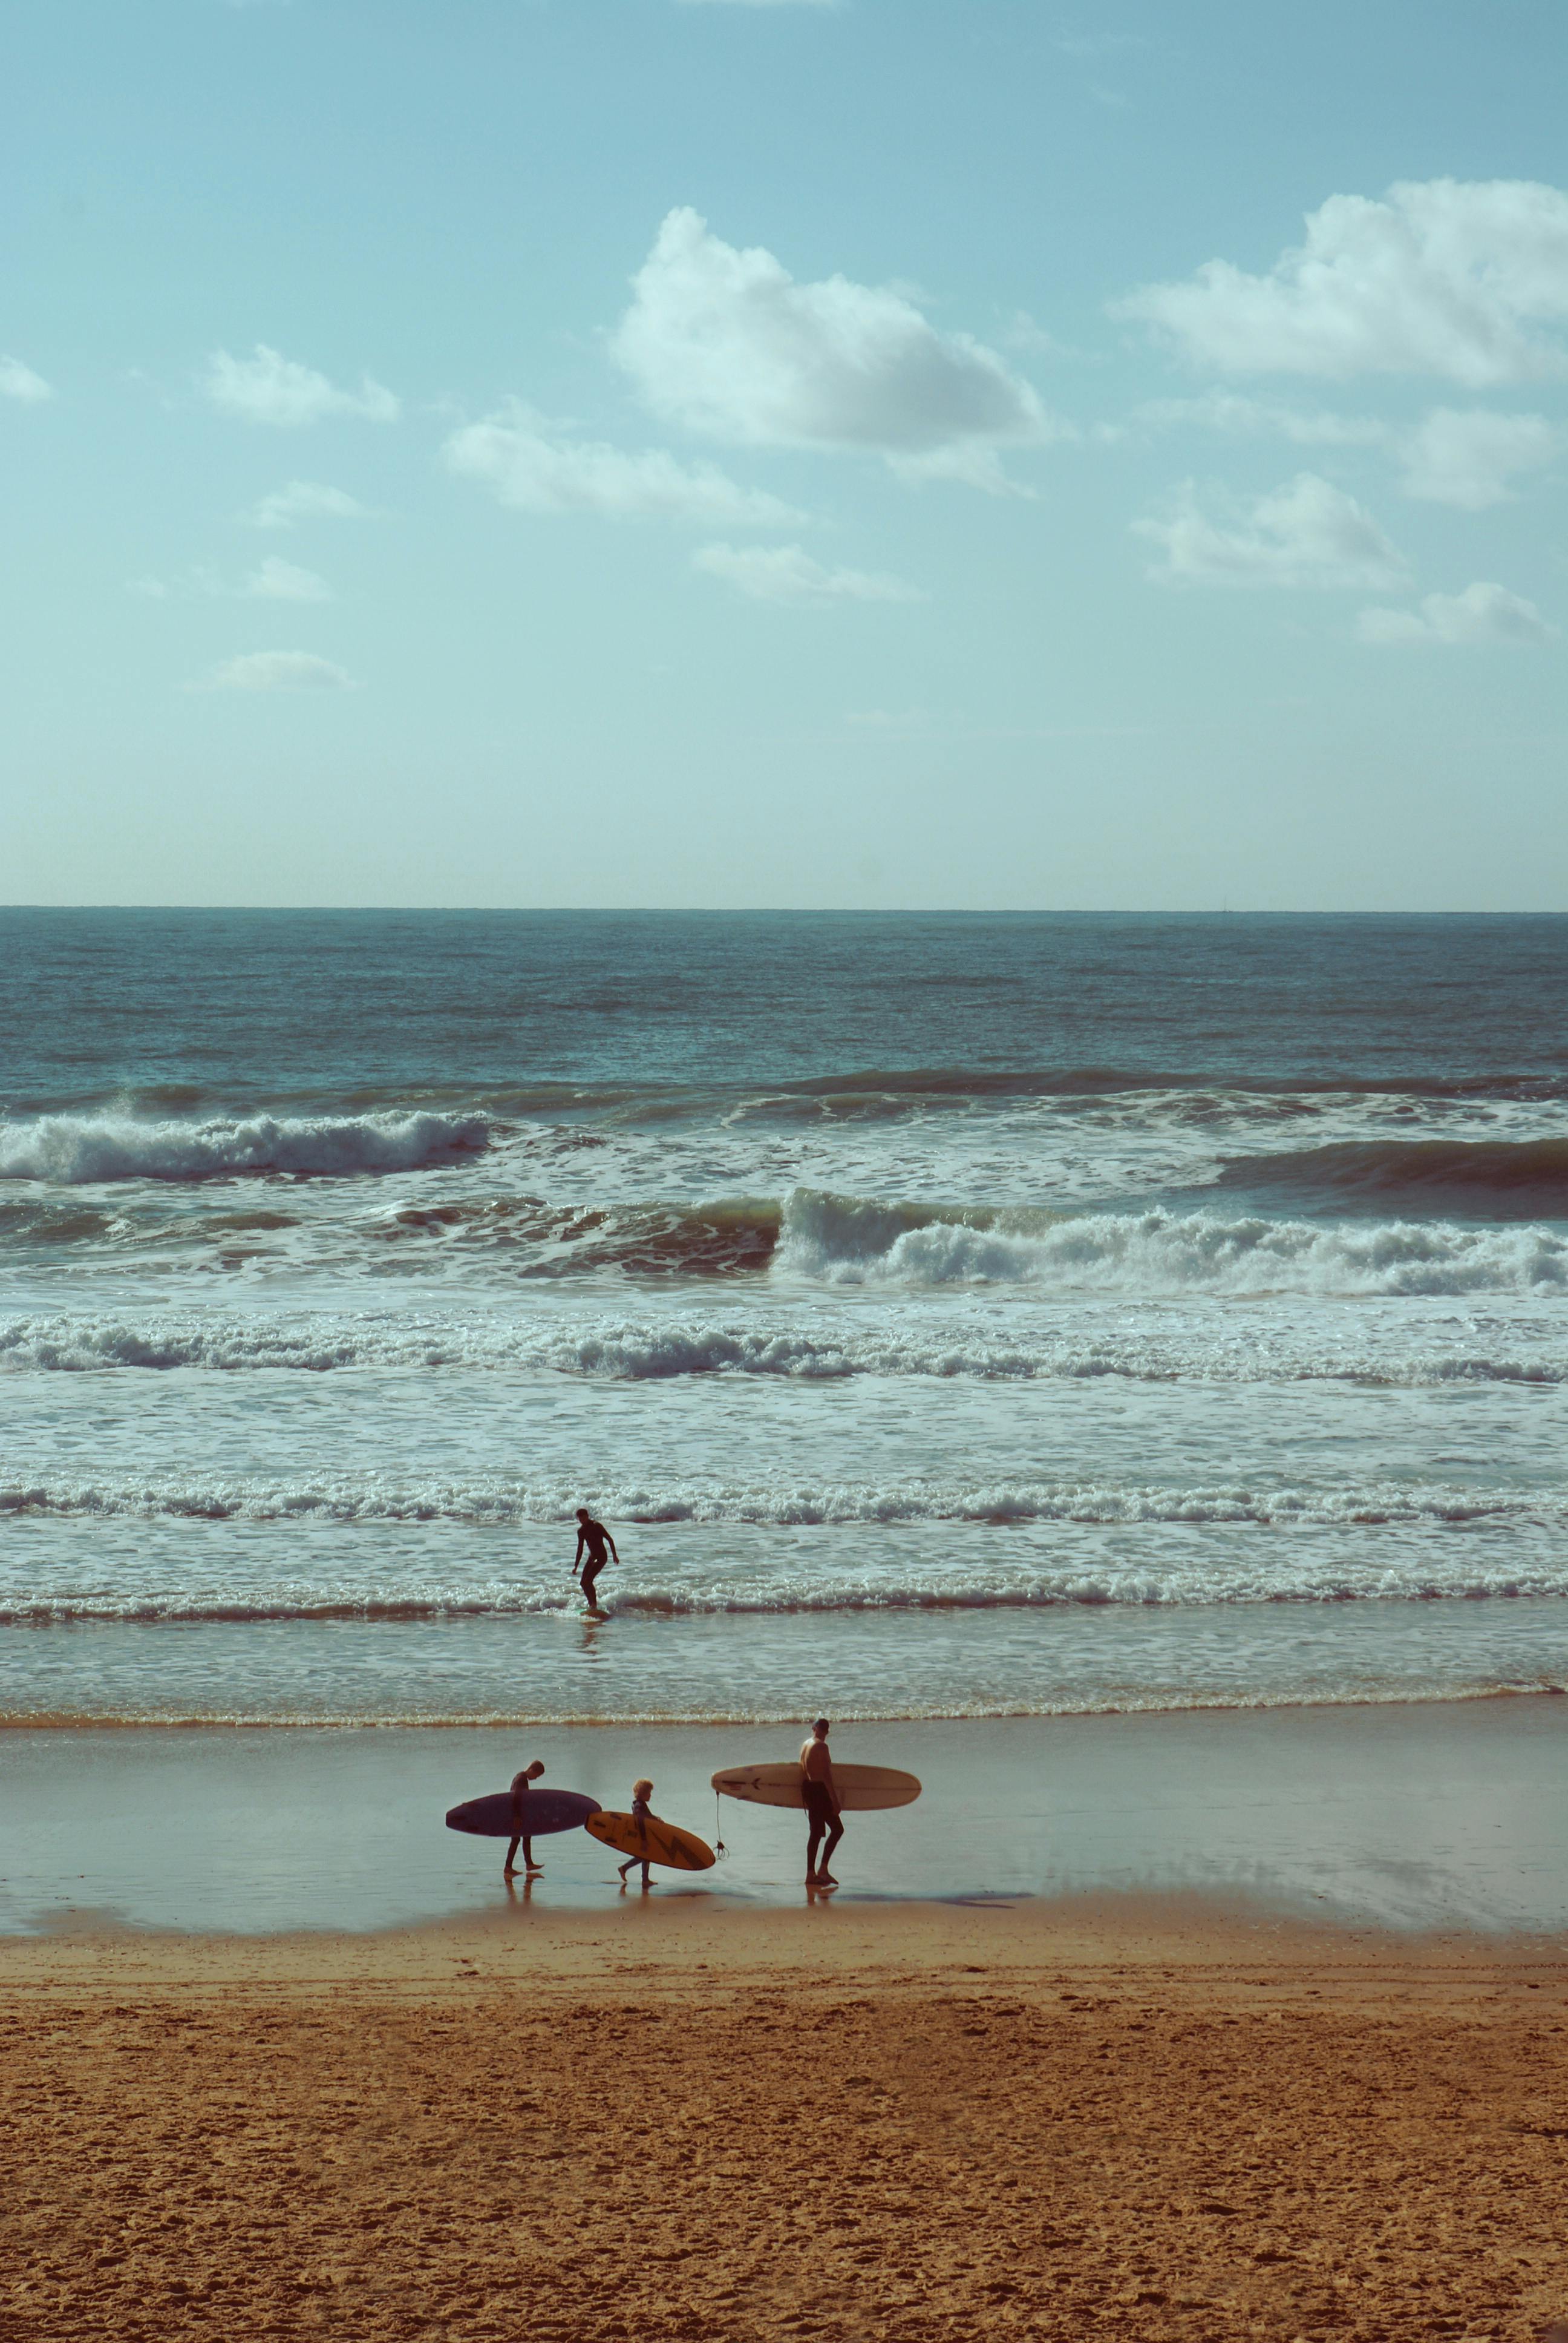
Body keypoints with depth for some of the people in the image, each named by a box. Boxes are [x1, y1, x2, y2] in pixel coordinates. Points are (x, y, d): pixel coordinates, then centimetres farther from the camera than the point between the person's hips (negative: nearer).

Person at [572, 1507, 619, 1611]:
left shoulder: (597, 1526, -13)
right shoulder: (581, 1531, 7)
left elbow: (610, 1540, -10)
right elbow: (580, 1549, 15)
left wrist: (614, 1555, -14)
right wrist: (576, 1566, 15)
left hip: (601, 1557, -8)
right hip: (592, 1557, 8)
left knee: (588, 1581, -18)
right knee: (584, 1583, 4)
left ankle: (594, 1605, -11)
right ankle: (591, 1604, 16)